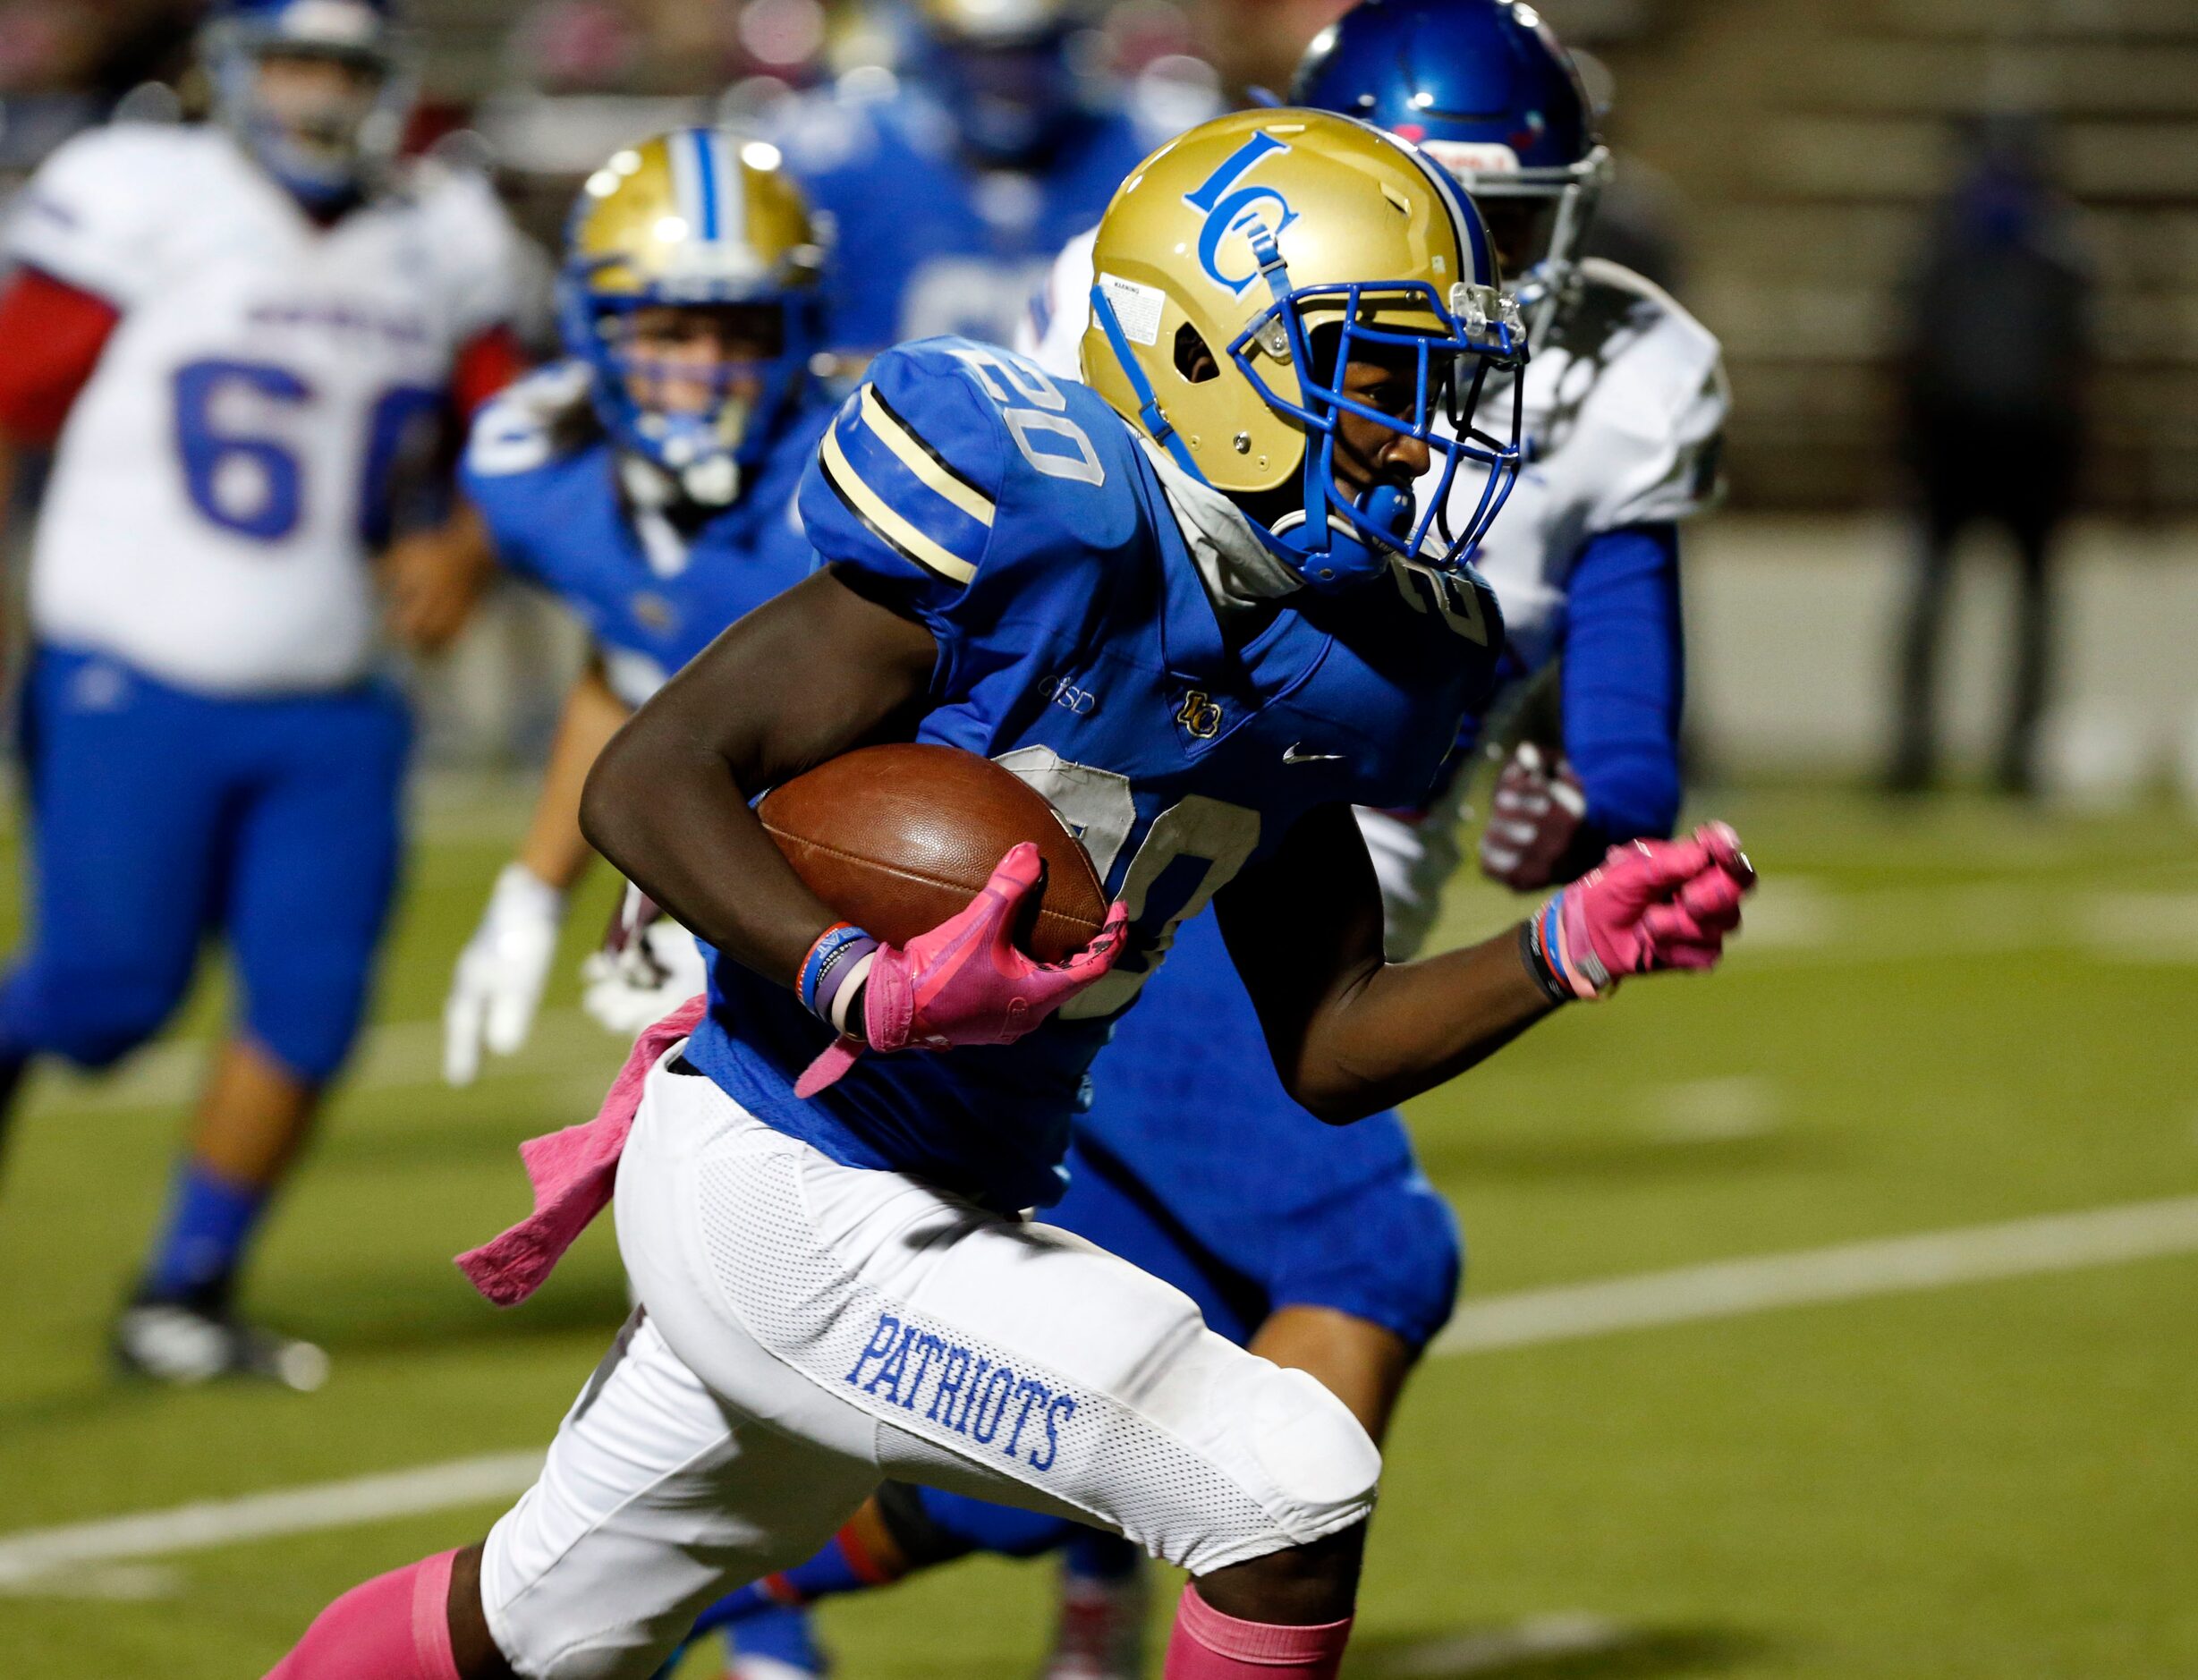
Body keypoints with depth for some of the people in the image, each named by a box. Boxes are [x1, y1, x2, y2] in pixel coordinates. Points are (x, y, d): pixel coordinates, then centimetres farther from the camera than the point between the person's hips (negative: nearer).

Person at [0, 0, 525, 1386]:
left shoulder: (441, 245, 7)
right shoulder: (143, 204, -8)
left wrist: (465, 546, -3)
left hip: (331, 712, 5)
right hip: (135, 685, -4)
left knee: (312, 1001, -2)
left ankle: (187, 1293, 12)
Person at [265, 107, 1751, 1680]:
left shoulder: (1338, 654, 5)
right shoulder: (1033, 531, -20)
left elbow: (1329, 1050, 11)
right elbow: (649, 781, -21)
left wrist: (1568, 948, -3)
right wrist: (869, 985, -34)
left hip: (951, 1209, 9)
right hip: (789, 1197, -9)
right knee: (1294, 1496, -13)